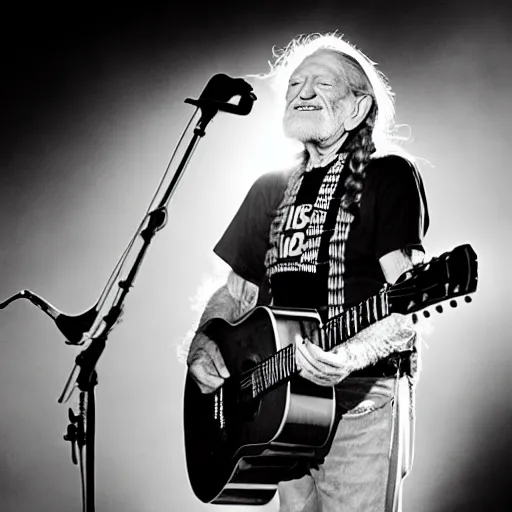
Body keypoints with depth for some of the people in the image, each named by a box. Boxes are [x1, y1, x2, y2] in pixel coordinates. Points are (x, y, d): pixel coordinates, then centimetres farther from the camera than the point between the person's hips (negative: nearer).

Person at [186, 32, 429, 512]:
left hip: (360, 397, -5)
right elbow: (234, 294, 19)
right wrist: (202, 344, 0)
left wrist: (350, 356, -30)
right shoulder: (272, 189, 15)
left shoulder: (390, 176, -4)